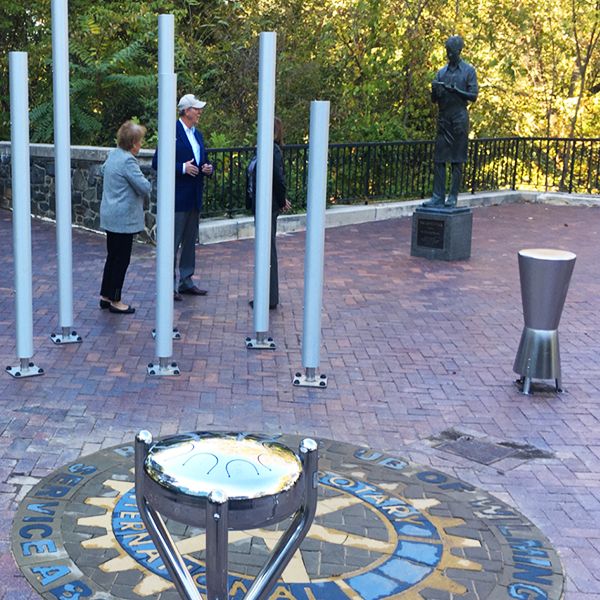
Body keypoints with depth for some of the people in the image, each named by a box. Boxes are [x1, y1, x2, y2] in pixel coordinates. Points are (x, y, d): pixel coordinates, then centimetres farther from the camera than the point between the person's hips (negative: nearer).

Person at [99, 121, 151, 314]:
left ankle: (105, 296, 24)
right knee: (121, 260, -1)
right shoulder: (128, 161, -21)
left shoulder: (113, 154, 8)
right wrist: (148, 183, 2)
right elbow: (145, 187, -21)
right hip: (124, 218, -10)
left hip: (110, 216, 10)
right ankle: (115, 301, 6)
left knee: (112, 256, 17)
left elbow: (104, 169, 28)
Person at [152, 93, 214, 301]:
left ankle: (186, 281, 22)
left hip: (194, 198, 8)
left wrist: (208, 168, 2)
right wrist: (182, 168, -20)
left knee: (190, 241, 14)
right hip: (177, 198, -8)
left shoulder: (198, 135, 16)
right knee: (173, 241, -4)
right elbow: (157, 162, -14)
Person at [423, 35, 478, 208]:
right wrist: (435, 91, -7)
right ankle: (438, 197, 2)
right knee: (439, 159, 0)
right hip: (443, 118, 4)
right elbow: (434, 100, 15)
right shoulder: (441, 72, 14)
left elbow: (473, 96, -3)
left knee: (457, 160, -2)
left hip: (459, 118, -4)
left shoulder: (468, 71, 2)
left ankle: (453, 197, 1)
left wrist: (456, 90, -17)